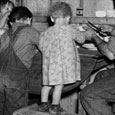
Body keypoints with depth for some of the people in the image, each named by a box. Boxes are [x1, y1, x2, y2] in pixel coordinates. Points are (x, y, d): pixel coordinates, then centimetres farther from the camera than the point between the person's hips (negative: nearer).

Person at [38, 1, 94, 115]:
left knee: (47, 84, 16)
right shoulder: (70, 29, -6)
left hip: (48, 63, 5)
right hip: (63, 62, -5)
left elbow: (41, 48, 12)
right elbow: (81, 39, 6)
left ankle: (43, 104, 23)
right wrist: (86, 34, 26)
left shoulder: (45, 33, 5)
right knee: (59, 85, 3)